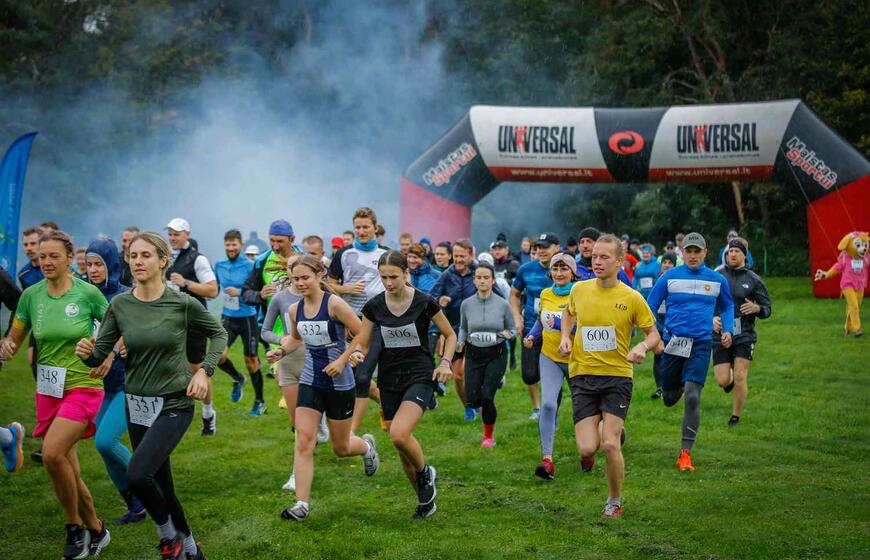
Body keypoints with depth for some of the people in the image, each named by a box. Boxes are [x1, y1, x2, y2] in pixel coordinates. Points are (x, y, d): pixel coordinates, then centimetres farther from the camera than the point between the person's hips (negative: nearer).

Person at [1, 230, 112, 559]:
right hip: (48, 390, 5)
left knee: (52, 453, -23)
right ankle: (95, 530, 27)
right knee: (68, 473, 6)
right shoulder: (31, 295, 1)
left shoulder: (87, 293, -9)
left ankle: (75, 528, -4)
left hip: (83, 386, -5)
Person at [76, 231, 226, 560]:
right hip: (137, 405, 5)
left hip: (175, 404, -4)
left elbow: (218, 333, 5)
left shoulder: (183, 303, -11)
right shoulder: (120, 305, -2)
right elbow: (100, 354, -1)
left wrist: (204, 371, -7)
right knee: (161, 486, 11)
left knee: (137, 474, -24)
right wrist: (87, 352, -23)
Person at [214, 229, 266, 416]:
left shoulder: (249, 266, -11)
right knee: (219, 355, -14)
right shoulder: (219, 265, 4)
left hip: (248, 318, -4)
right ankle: (237, 379, 19)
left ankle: (260, 402, 20)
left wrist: (240, 293, -24)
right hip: (227, 317, 4)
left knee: (251, 360, 4)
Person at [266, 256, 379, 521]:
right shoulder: (295, 310, 1)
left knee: (341, 448, 11)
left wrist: (342, 360, -20)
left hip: (339, 384, -4)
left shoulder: (334, 304, -17)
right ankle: (301, 504, -7)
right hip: (310, 382, 4)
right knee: (303, 442, -9)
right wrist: (281, 350, 3)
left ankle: (366, 445, 46)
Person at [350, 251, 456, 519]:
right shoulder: (374, 306, -1)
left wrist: (445, 362, -12)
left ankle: (424, 472, 4)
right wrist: (357, 353, -18)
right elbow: (362, 343, 5)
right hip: (389, 380, 4)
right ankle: (425, 500, 29)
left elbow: (450, 335, 4)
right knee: (401, 446, 8)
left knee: (399, 434, -26)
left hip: (420, 376, -4)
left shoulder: (424, 303, -9)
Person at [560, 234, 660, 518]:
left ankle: (615, 502, 12)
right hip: (582, 376, 2)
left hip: (617, 376, -2)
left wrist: (642, 347, -17)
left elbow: (654, 334, 5)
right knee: (587, 449, -9)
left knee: (609, 445, -13)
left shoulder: (632, 298, -5)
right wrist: (565, 336, 6)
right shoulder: (579, 289, 3)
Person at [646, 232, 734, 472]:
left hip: (700, 344, -1)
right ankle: (679, 385, 52)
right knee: (669, 400, 11)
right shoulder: (669, 277, 1)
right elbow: (650, 305, 8)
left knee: (692, 397, -14)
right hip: (672, 342, 1)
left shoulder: (717, 280, 6)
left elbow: (727, 306, 22)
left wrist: (728, 329, 6)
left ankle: (685, 454, -7)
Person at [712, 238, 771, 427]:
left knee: (740, 378, -8)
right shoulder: (716, 276, 2)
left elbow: (767, 310, 6)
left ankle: (736, 417, 11)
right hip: (721, 334, 1)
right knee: (722, 381, -4)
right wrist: (712, 317, -11)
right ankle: (729, 371, 34)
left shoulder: (753, 280, 1)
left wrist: (757, 308, -16)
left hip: (744, 335, -1)